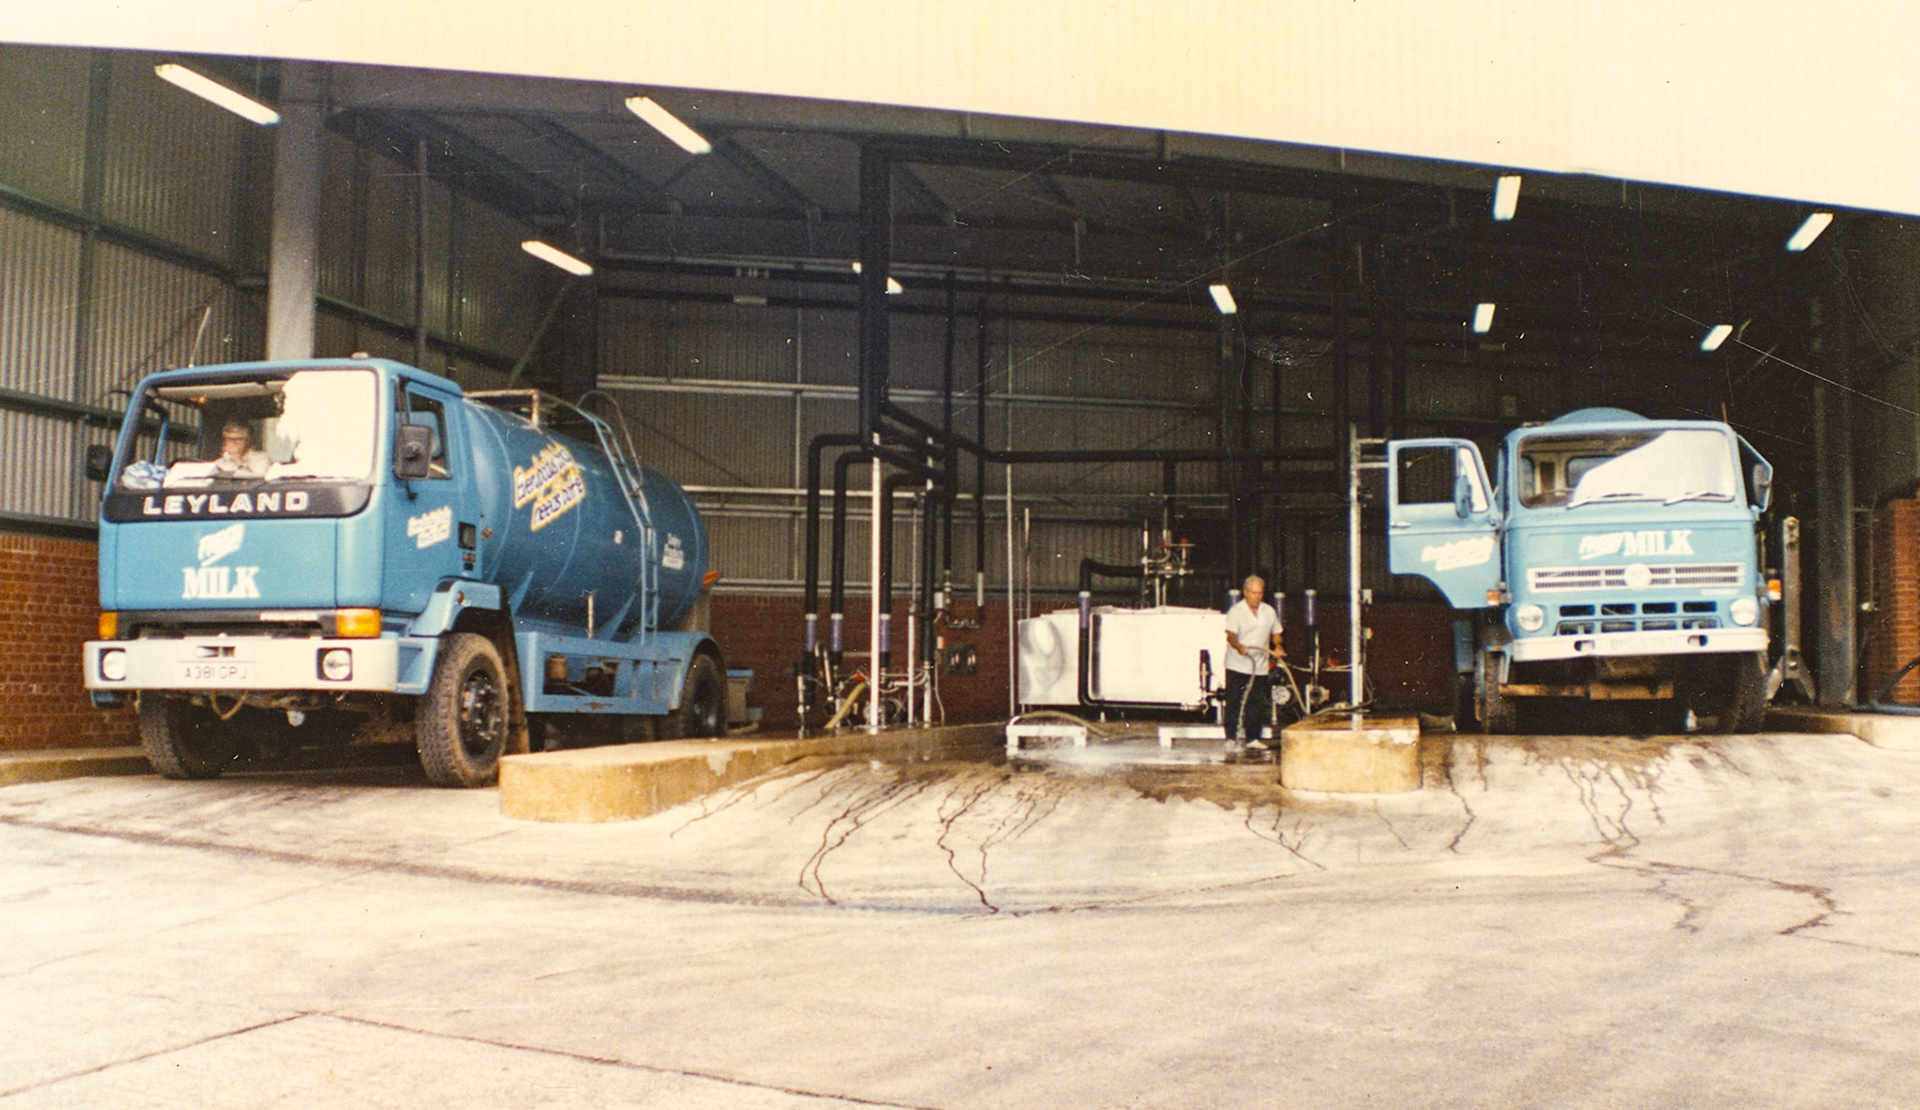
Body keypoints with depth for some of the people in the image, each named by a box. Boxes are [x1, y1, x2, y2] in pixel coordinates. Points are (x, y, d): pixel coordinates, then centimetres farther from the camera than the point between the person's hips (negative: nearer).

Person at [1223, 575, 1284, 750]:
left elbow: (1276, 633, 22)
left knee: (1257, 702, 5)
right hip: (1237, 666, -4)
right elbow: (1231, 635, -15)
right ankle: (1231, 737, 4)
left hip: (1260, 667, 4)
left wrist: (1278, 647, 1)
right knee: (1234, 702, -2)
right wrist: (1239, 646, -36)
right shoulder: (1236, 611, -5)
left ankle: (1253, 737, 12)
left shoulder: (1269, 611, 11)